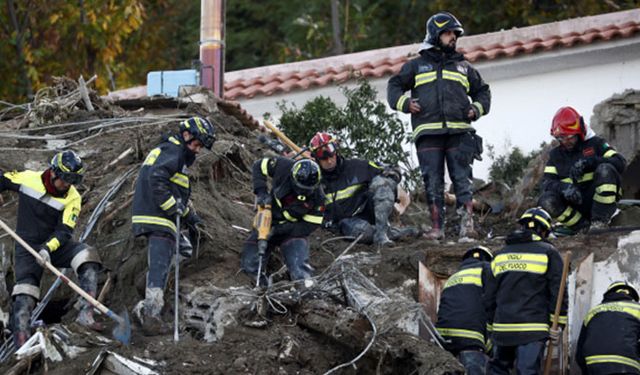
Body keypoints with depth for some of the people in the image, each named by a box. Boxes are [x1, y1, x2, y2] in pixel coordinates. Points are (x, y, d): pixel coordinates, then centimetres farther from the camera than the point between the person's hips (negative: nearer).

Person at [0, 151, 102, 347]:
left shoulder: (72, 198, -10)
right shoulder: (27, 179, -9)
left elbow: (64, 231, -16)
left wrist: (48, 248, -33)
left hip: (55, 245, 1)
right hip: (27, 247, -1)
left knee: (88, 255, -25)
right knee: (25, 291, -16)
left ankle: (86, 314, -33)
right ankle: (21, 343, -21)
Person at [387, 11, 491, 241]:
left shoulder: (463, 67, 23)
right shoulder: (416, 66, 18)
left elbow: (482, 91, 30)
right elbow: (395, 86, 18)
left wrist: (477, 109, 10)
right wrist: (405, 103, -2)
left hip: (458, 131, 1)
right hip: (428, 133, -1)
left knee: (462, 178, -8)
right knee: (433, 182, -3)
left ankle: (467, 224, -13)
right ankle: (436, 228, -3)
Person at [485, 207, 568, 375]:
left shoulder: (500, 255, 15)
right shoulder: (548, 252, 1)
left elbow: (489, 296, 16)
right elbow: (558, 291, -4)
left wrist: (491, 323, 22)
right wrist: (557, 324, 1)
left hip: (502, 327, 4)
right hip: (532, 328, -4)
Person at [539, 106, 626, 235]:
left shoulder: (595, 143, 5)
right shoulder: (556, 155, 13)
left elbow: (620, 162, -11)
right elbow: (547, 183, 0)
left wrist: (589, 162, -25)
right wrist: (564, 187, -25)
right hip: (576, 204, 2)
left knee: (605, 169, -30)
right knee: (546, 201, -25)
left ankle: (599, 222, -27)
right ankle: (583, 225, -18)